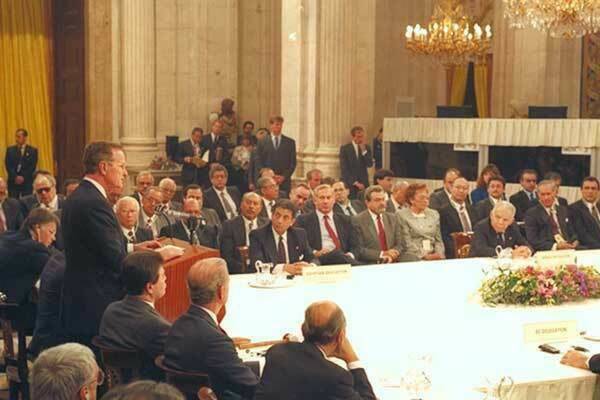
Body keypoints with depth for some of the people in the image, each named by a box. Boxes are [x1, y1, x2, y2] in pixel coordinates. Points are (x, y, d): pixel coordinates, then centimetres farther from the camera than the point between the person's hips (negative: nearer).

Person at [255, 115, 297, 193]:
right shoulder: (262, 142, 7)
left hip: (284, 181, 1)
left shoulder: (290, 142, 10)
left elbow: (293, 163, 7)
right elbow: (258, 163, 3)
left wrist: (284, 177, -7)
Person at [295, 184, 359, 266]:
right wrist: (315, 253, -15)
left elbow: (353, 245, 18)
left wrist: (350, 255, -5)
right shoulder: (303, 220, 11)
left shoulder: (344, 220, 22)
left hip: (344, 257, 3)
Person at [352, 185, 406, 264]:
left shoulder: (393, 218, 16)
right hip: (371, 265, -5)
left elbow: (400, 245, 12)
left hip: (394, 263, 5)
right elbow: (359, 250, -7)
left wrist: (394, 253, -9)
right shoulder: (357, 220, 0)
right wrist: (381, 254, -16)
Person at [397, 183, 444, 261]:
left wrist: (439, 254, -4)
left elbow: (438, 240, 15)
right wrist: (424, 256, -16)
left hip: (434, 258, 5)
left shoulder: (434, 214, 17)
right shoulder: (402, 215, 0)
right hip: (414, 259, -4)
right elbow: (407, 243, -7)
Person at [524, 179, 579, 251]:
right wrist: (555, 246, -20)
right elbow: (532, 241, -8)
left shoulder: (563, 210, 19)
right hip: (547, 252, -5)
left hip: (568, 248, 5)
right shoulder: (531, 213, 1)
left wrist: (575, 242, -2)